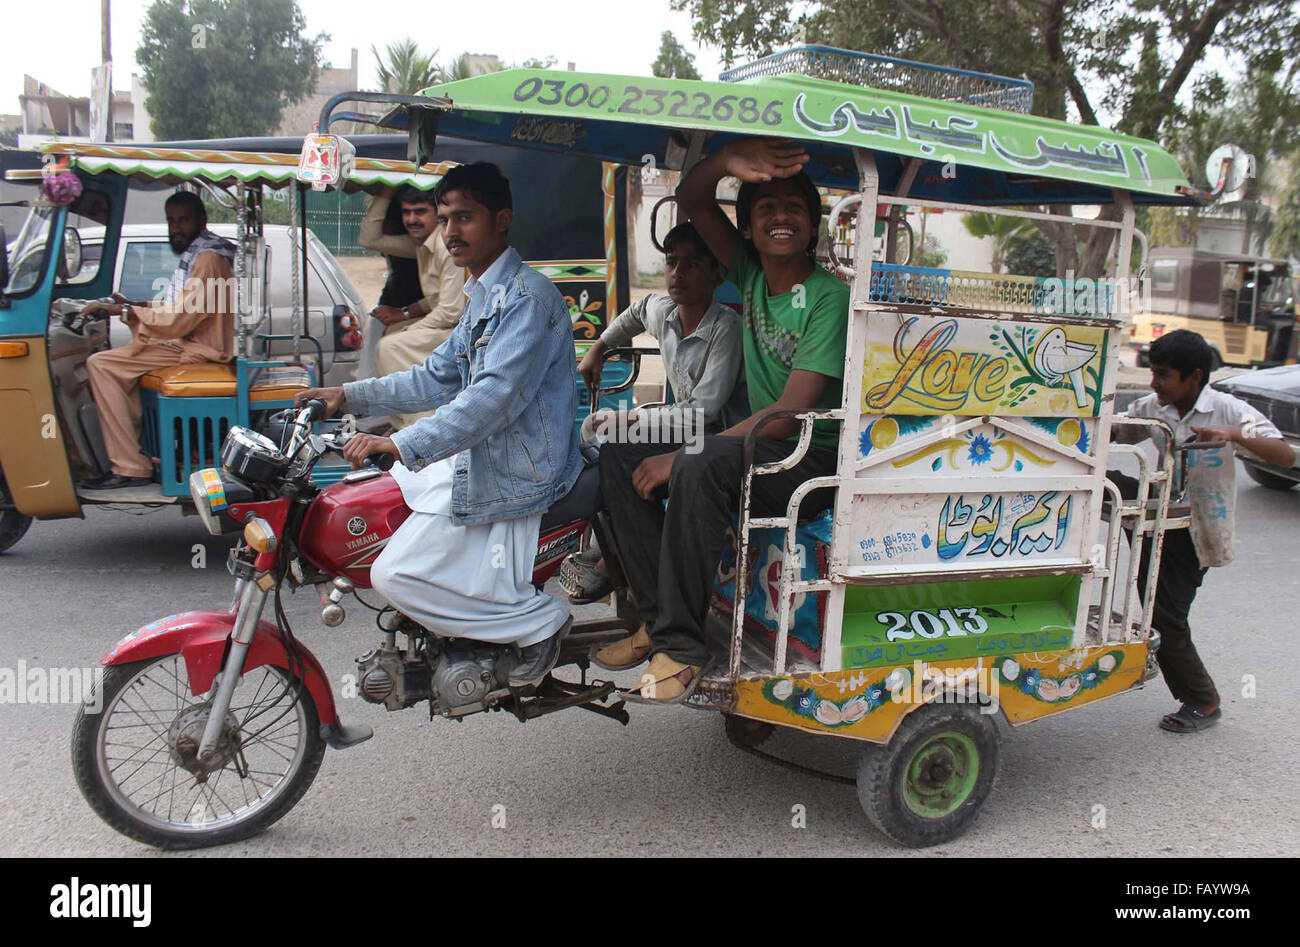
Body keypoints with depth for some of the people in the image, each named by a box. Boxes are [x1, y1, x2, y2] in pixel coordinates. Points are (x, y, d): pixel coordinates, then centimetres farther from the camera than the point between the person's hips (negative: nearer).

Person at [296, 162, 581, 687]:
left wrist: (402, 444, -36)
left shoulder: (527, 296, -18)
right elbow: (439, 378, 22)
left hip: (512, 481, -11)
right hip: (475, 459, 11)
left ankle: (538, 621, -4)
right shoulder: (483, 295, 16)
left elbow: (495, 396, -29)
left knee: (396, 576, -14)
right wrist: (352, 394, 15)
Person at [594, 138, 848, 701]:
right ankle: (658, 616, -5)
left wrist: (681, 457, -24)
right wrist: (726, 162, -20)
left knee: (699, 469, -35)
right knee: (618, 453, -5)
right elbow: (690, 201, 5)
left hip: (815, 458, -8)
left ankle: (681, 643, -22)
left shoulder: (829, 298, -15)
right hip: (756, 441, 8)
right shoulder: (751, 274, 7)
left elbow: (791, 412, -22)